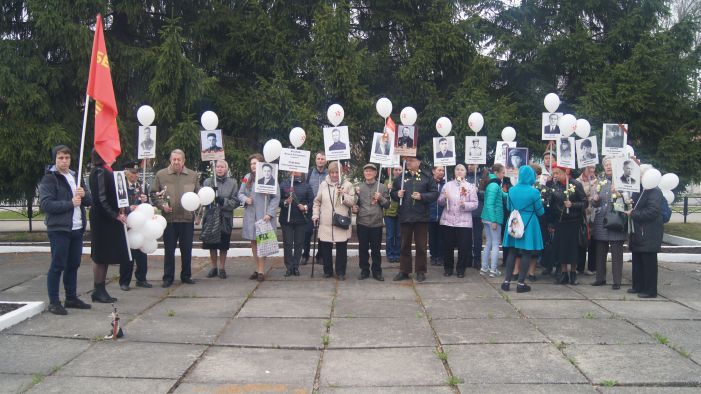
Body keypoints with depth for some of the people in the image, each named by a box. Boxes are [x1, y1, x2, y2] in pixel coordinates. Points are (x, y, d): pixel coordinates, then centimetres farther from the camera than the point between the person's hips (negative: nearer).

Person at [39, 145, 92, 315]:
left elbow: (90, 200, 16)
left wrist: (84, 195, -6)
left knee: (73, 265, 13)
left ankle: (71, 297, 24)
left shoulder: (75, 177, 17)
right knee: (57, 266, -3)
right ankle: (54, 302, 5)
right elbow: (45, 204, -16)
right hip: (58, 229, -7)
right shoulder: (49, 179, -6)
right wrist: (70, 203, -19)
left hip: (77, 229, 7)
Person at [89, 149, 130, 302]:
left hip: (107, 219, 9)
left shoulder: (106, 171, 15)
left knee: (105, 255, 11)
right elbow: (101, 198, -19)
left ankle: (100, 290, 17)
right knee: (100, 255, -3)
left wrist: (118, 211, 10)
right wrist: (115, 215, -18)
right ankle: (98, 291, 4)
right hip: (102, 219, -9)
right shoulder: (100, 172, -14)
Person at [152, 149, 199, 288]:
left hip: (188, 218, 2)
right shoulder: (161, 174, 2)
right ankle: (168, 277, 13)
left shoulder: (192, 175, 7)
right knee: (169, 249, 4)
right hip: (169, 218, -2)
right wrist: (162, 205, -10)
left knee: (187, 249, 9)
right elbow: (154, 194, 4)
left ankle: (186, 275, 22)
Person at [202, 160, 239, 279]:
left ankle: (222, 268, 19)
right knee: (211, 244, 9)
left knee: (223, 245, 5)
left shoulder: (233, 182, 1)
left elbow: (236, 201, -3)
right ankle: (213, 267, 24)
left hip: (225, 218, -1)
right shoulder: (208, 181, 5)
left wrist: (223, 201, -19)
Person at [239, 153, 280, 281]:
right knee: (253, 242, 10)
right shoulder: (247, 178, 7)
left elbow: (276, 197, -7)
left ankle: (261, 271, 4)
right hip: (250, 215, 5)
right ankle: (257, 268, 21)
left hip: (264, 216, -5)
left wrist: (270, 213, -14)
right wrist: (245, 199, -7)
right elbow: (240, 193, 15)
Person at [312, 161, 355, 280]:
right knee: (325, 248, 7)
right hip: (325, 223, 2)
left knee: (341, 249, 3)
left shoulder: (347, 185, 1)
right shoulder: (323, 185, 8)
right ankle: (328, 271, 22)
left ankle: (340, 272, 14)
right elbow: (317, 201, 15)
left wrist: (343, 195, -17)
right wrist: (316, 214, 6)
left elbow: (352, 202, -2)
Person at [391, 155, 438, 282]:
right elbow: (393, 193, 14)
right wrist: (397, 194, -8)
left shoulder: (427, 177, 1)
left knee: (421, 245, 5)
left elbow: (434, 194, -3)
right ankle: (404, 271, 17)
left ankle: (421, 271, 15)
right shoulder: (400, 178, 10)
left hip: (421, 217, -2)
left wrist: (421, 196, -16)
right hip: (405, 216, 3)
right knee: (405, 245, 9)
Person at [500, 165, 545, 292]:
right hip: (529, 225, -4)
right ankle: (521, 283, 5)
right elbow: (540, 211, -3)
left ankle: (506, 281, 12)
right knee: (526, 254, 4)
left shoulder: (511, 190, -2)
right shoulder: (534, 192, -12)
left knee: (512, 252, 11)